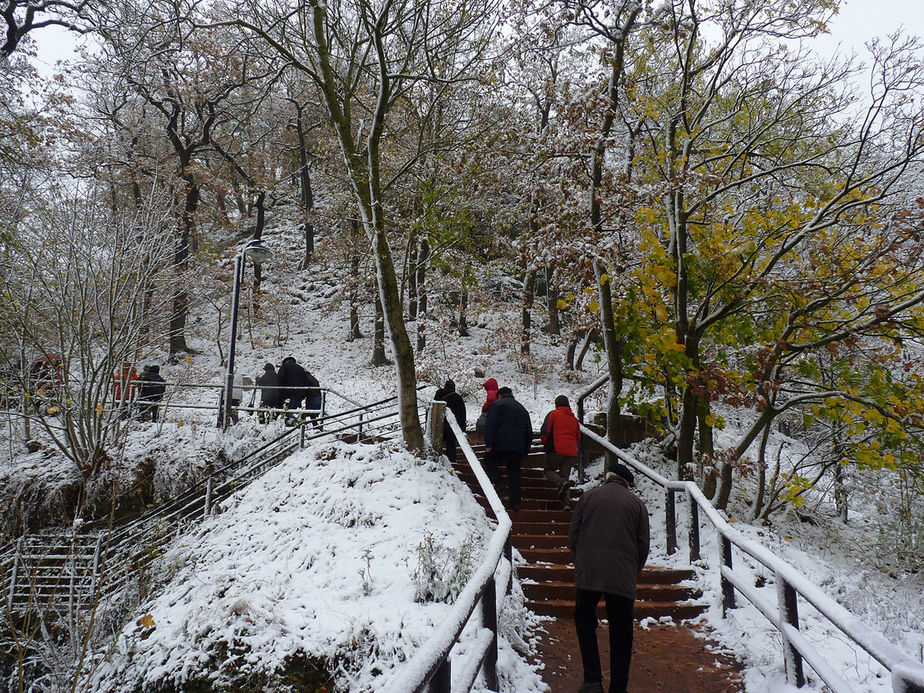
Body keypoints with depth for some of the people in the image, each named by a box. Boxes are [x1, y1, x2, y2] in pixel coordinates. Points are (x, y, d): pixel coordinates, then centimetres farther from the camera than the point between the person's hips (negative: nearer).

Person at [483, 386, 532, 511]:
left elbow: (490, 425, -10)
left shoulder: (497, 405, 4)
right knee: (514, 473, 8)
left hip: (500, 445, -5)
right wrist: (525, 451, 24)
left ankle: (495, 482, -10)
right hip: (518, 448, 5)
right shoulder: (522, 408, 23)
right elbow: (529, 432, 22)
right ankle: (515, 502, 5)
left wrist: (488, 444, -11)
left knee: (489, 461, 14)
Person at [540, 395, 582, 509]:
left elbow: (544, 432, -5)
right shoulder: (574, 418, 17)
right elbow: (578, 436, 21)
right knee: (565, 475, 9)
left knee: (549, 470, 8)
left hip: (556, 450, -5)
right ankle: (565, 502, -3)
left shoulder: (553, 414, 2)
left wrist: (545, 444, 12)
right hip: (571, 452, 5)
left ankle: (562, 483, -22)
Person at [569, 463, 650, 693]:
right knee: (621, 634, 11)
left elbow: (573, 534, 7)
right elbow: (643, 545, 6)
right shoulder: (637, 504, 8)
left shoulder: (588, 496, 8)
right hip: (623, 579, 0)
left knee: (584, 622, 14)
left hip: (588, 574, 0)